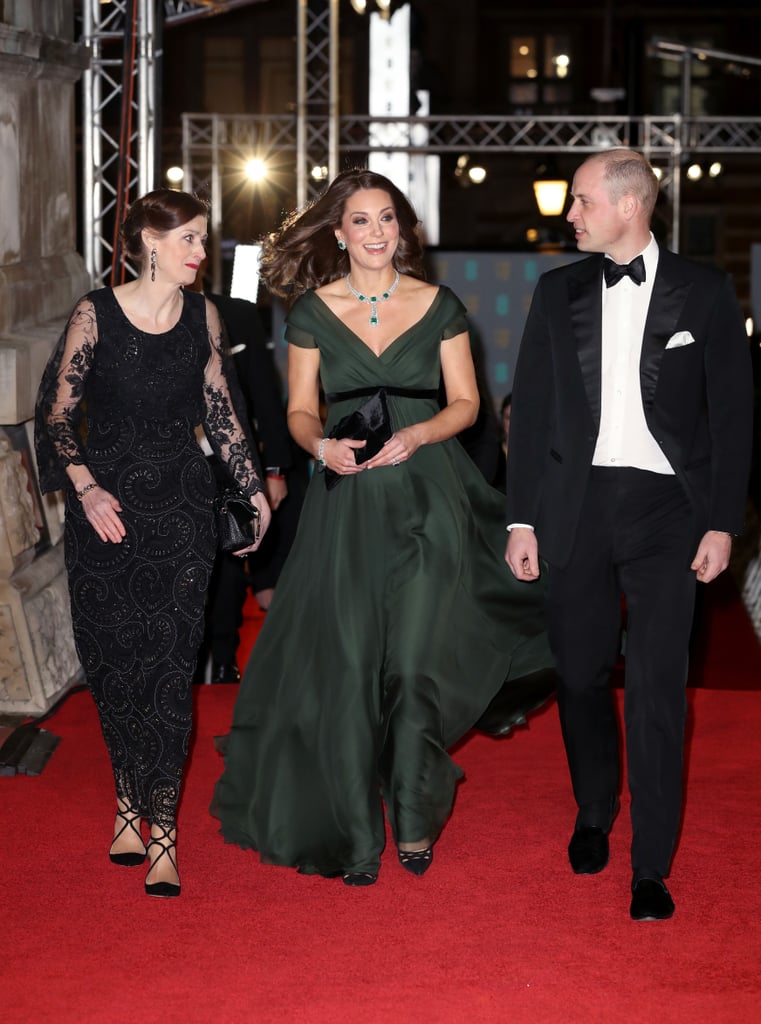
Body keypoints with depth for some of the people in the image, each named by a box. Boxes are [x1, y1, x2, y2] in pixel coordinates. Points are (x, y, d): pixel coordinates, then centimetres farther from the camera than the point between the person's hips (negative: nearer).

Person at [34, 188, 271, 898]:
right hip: (106, 507, -1)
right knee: (112, 664, 6)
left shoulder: (202, 315, 4)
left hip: (181, 507, 1)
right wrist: (87, 489, -13)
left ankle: (160, 828, -4)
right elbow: (56, 415, -2)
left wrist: (253, 487, 13)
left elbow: (218, 408, 14)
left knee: (169, 666, -5)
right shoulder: (96, 315, -6)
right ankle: (130, 801, 24)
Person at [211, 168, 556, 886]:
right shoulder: (313, 311, 6)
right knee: (347, 667, -2)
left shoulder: (439, 306, 5)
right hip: (347, 504, 0)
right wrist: (322, 445, -15)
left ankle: (414, 819, 13)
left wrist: (418, 434, -13)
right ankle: (353, 834, 10)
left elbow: (465, 402, 6)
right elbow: (300, 410, 6)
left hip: (427, 499, 0)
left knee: (417, 661, -7)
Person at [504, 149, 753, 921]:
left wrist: (722, 523, -4)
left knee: (656, 685, -6)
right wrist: (521, 519, 4)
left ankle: (651, 867, 2)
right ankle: (593, 814, 33)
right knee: (579, 673, 9)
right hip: (579, 502, 3)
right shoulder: (559, 291, 8)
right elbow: (530, 408, 9)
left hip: (665, 507, -2)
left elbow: (731, 412, 2)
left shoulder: (702, 291, 2)